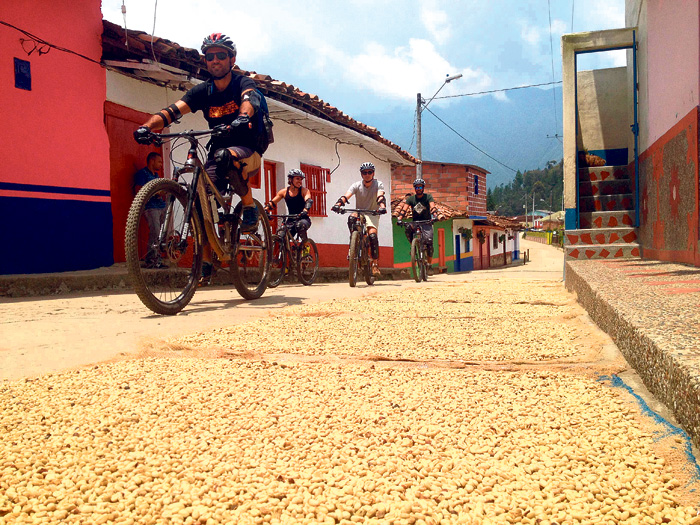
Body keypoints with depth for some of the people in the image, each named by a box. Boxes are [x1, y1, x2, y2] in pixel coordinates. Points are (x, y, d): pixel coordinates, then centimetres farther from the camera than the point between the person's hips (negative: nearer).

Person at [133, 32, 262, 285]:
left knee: (226, 157, -39)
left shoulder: (243, 83, -6)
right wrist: (147, 126, -31)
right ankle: (205, 265, 0)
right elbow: (173, 110, -11)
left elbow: (250, 99, -31)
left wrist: (243, 117, -55)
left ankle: (250, 206, -17)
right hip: (217, 153, 4)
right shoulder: (202, 91, 3)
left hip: (248, 152, -4)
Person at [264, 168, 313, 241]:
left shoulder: (304, 191, -3)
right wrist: (264, 211, -14)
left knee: (300, 225, -37)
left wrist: (305, 211, -43)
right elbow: (272, 203, 5)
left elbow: (309, 201, -22)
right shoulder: (284, 192, 4)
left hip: (303, 219, -3)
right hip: (291, 220, 3)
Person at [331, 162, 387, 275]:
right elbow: (346, 196, -20)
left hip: (372, 214, -1)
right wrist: (338, 204, -41)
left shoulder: (378, 184, -6)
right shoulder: (357, 185, -4)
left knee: (372, 235, -24)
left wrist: (382, 206, -48)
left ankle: (375, 263, -11)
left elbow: (380, 196, -26)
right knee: (351, 219, -34)